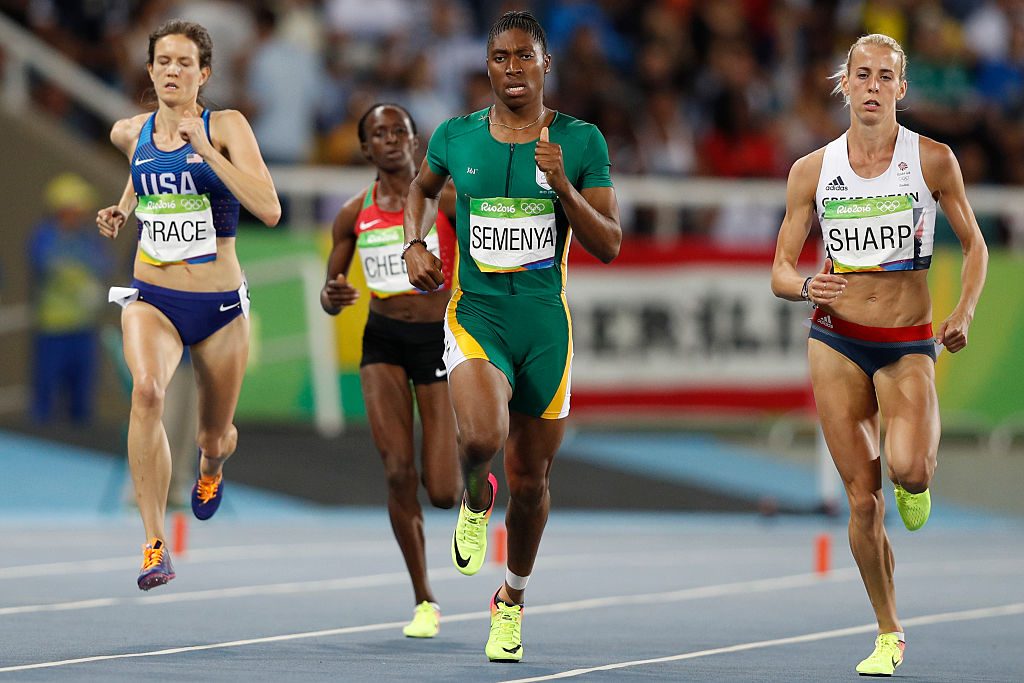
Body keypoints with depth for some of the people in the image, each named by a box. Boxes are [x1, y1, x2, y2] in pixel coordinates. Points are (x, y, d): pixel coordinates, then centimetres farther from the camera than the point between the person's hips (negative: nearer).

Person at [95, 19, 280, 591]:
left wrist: (205, 151, -25)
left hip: (220, 306, -1)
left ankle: (211, 468, 56)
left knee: (215, 438, 14)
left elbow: (269, 209, -22)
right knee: (147, 389, -31)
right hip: (152, 300, 1)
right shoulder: (131, 133, 3)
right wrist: (124, 209, 11)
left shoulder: (227, 127, -9)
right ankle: (156, 546, -31)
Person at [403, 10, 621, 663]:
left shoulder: (581, 141, -2)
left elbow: (610, 245, -3)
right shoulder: (456, 137, 2)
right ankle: (476, 502, 8)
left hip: (546, 321, 1)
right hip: (475, 312, -1)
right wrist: (415, 245, 6)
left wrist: (562, 186, -17)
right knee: (483, 437, -29)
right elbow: (422, 188, 24)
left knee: (531, 476, 9)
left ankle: (514, 598, 34)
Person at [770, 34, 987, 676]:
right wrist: (806, 286, -17)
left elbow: (975, 244, 7)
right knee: (863, 499, -1)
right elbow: (780, 272, 6)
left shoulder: (933, 159, -2)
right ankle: (889, 635, 15)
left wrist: (964, 312, -9)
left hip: (908, 345, -2)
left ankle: (917, 479, 13)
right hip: (837, 340, 2)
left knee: (908, 468, -26)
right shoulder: (812, 170, 2)